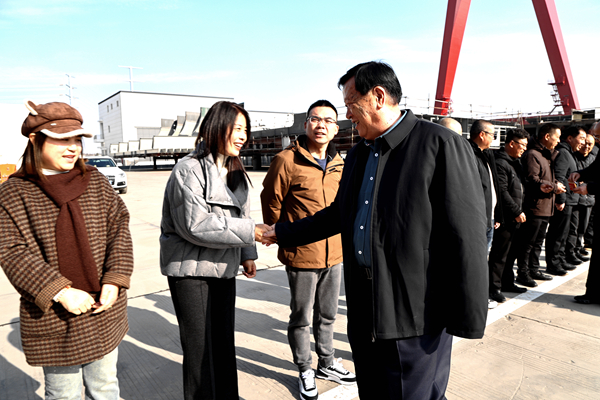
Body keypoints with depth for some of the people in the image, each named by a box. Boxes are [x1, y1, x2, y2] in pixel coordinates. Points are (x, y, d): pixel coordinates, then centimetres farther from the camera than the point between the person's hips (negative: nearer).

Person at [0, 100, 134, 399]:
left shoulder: (95, 182, 2)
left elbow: (119, 228, -1)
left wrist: (115, 281, -12)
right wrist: (60, 292, -21)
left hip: (105, 312, 3)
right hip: (53, 320, -2)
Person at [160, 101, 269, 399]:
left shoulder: (235, 172, 11)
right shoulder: (189, 170, -15)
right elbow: (194, 225, -24)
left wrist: (247, 253, 4)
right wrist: (249, 231, -24)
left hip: (224, 268, 7)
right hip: (192, 271, -7)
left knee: (224, 340, 18)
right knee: (200, 347, 5)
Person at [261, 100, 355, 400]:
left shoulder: (338, 164, 6)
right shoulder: (286, 160, -13)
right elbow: (271, 204, -7)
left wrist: (338, 237, 14)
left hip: (334, 254, 6)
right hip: (301, 255, -5)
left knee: (327, 314, 21)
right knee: (301, 317, 12)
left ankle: (327, 364, 42)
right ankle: (305, 371, 33)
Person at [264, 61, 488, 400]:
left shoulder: (442, 145, -12)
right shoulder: (358, 155, 12)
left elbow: (467, 238, -15)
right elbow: (340, 214, 20)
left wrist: (468, 319, -14)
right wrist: (283, 233, 19)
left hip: (416, 313, -7)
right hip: (365, 311, 7)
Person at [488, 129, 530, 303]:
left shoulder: (516, 161, 17)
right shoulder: (500, 163, -15)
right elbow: (502, 192, -20)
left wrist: (520, 211, 14)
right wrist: (516, 212, -16)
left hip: (515, 217, 10)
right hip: (504, 217, -10)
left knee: (510, 252, 18)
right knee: (499, 254, -2)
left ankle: (507, 282, 30)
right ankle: (494, 288, 7)